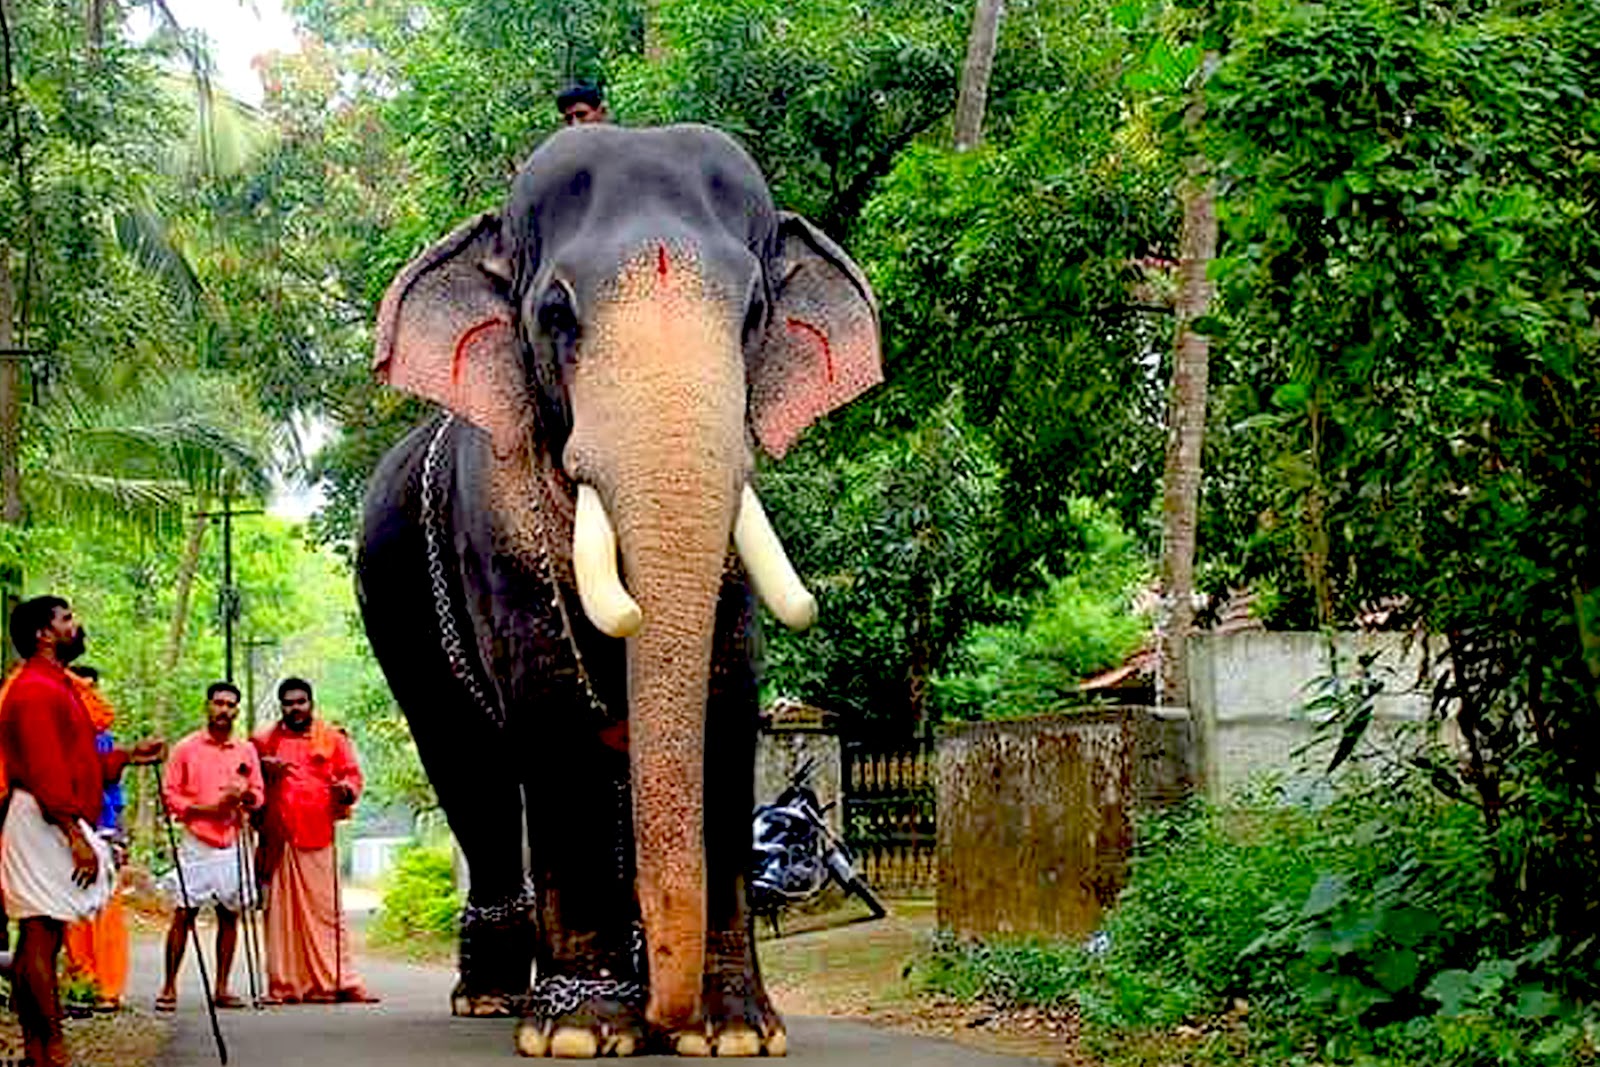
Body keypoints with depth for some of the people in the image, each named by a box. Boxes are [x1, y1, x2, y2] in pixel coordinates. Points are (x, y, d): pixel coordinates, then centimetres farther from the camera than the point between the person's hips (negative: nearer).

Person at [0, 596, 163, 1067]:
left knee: (38, 940, 10)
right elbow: (45, 771, -20)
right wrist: (76, 836, -23)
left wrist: (127, 756, 16)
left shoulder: (56, 687, 22)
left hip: (57, 826, 11)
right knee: (42, 936, -9)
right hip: (43, 825, -11)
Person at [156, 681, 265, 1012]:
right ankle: (169, 988, 0)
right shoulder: (186, 748, 2)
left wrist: (245, 795, -9)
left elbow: (259, 795, 14)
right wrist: (204, 808, -13)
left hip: (231, 845, 3)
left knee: (229, 916, 4)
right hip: (196, 844, -3)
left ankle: (222, 988, 11)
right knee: (183, 916, -6)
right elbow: (169, 795, 0)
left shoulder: (247, 751, 11)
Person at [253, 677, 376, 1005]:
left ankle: (338, 981, -2)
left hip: (318, 836, -1)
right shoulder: (264, 741, 12)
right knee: (281, 910, 1)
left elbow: (352, 774, 11)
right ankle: (283, 985, 5)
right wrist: (263, 768, -2)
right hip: (279, 839, 1)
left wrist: (346, 789, -12)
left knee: (326, 908, -3)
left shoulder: (332, 738, 10)